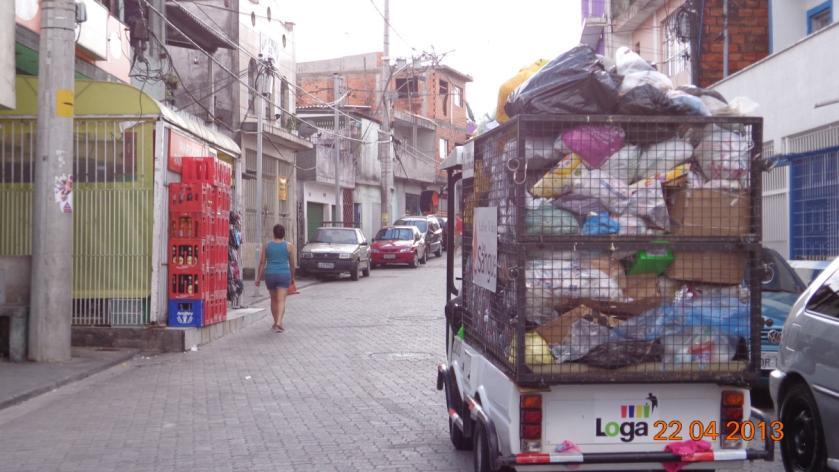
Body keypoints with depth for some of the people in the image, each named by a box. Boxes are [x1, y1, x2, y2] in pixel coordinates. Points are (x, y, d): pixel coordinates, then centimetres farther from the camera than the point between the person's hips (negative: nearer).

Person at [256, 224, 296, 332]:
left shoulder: (267, 245, 2)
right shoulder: (289, 246, -2)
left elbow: (262, 262, 2)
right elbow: (292, 264, 4)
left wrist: (258, 278, 5)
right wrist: (292, 277, 17)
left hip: (270, 274, 2)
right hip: (284, 275, -2)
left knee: (274, 299, 18)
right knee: (281, 300, -6)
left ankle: (276, 322, 26)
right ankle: (279, 322, -23)